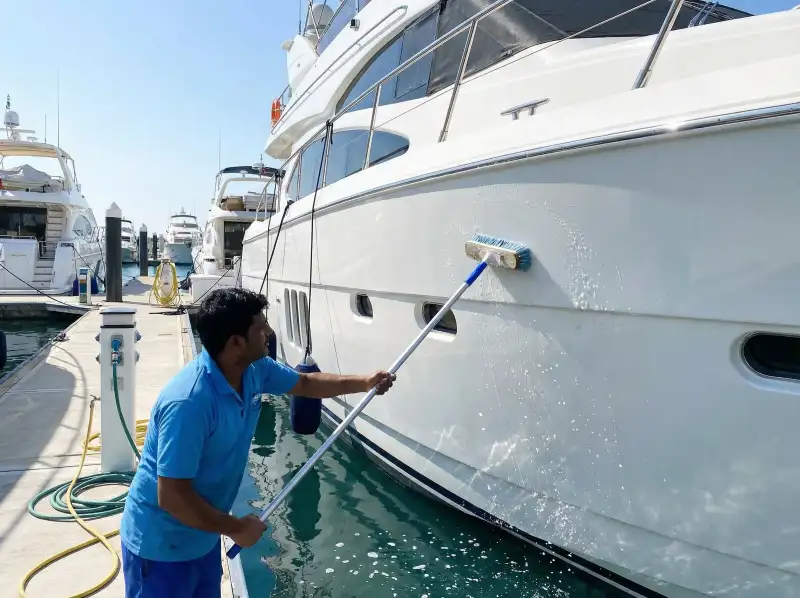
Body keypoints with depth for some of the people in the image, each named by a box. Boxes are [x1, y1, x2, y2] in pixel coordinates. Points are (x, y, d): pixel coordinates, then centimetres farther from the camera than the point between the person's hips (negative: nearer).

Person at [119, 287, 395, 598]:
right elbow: (171, 497, -31)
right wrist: (236, 528, -19)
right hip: (161, 546, -8)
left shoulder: (254, 370, -8)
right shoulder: (188, 402, -34)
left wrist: (365, 382, 12)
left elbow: (305, 383, 11)